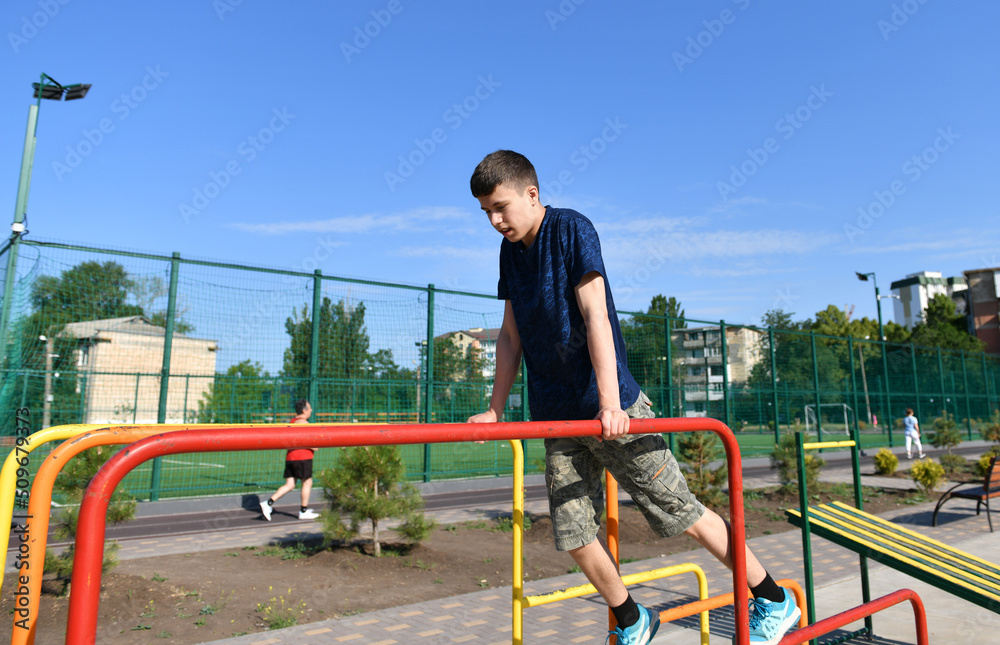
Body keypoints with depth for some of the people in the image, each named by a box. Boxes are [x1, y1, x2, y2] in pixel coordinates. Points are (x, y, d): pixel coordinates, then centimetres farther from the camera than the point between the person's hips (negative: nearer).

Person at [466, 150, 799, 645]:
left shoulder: (571, 229, -9)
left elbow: (595, 316, -18)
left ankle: (774, 601, 23)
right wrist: (495, 410, 12)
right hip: (556, 417, 6)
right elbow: (511, 336, 13)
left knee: (681, 514, 2)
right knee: (573, 534, 6)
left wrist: (609, 402, -24)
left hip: (613, 410, -6)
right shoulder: (510, 251, 10)